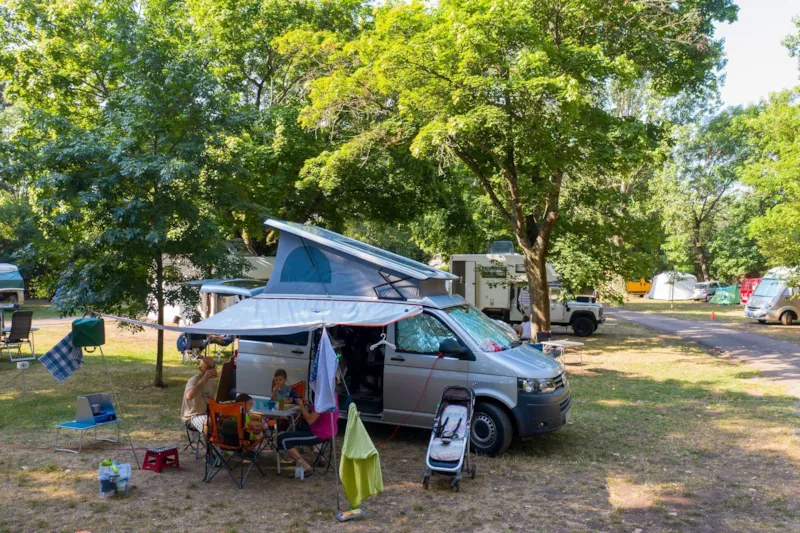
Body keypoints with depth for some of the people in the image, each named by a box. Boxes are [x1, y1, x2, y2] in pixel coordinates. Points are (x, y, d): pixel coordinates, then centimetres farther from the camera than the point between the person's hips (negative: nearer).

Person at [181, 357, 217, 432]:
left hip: (207, 414, 8)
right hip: (192, 417, -8)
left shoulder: (211, 380, 7)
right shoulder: (194, 380, -18)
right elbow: (188, 396, -41)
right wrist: (203, 379, -40)